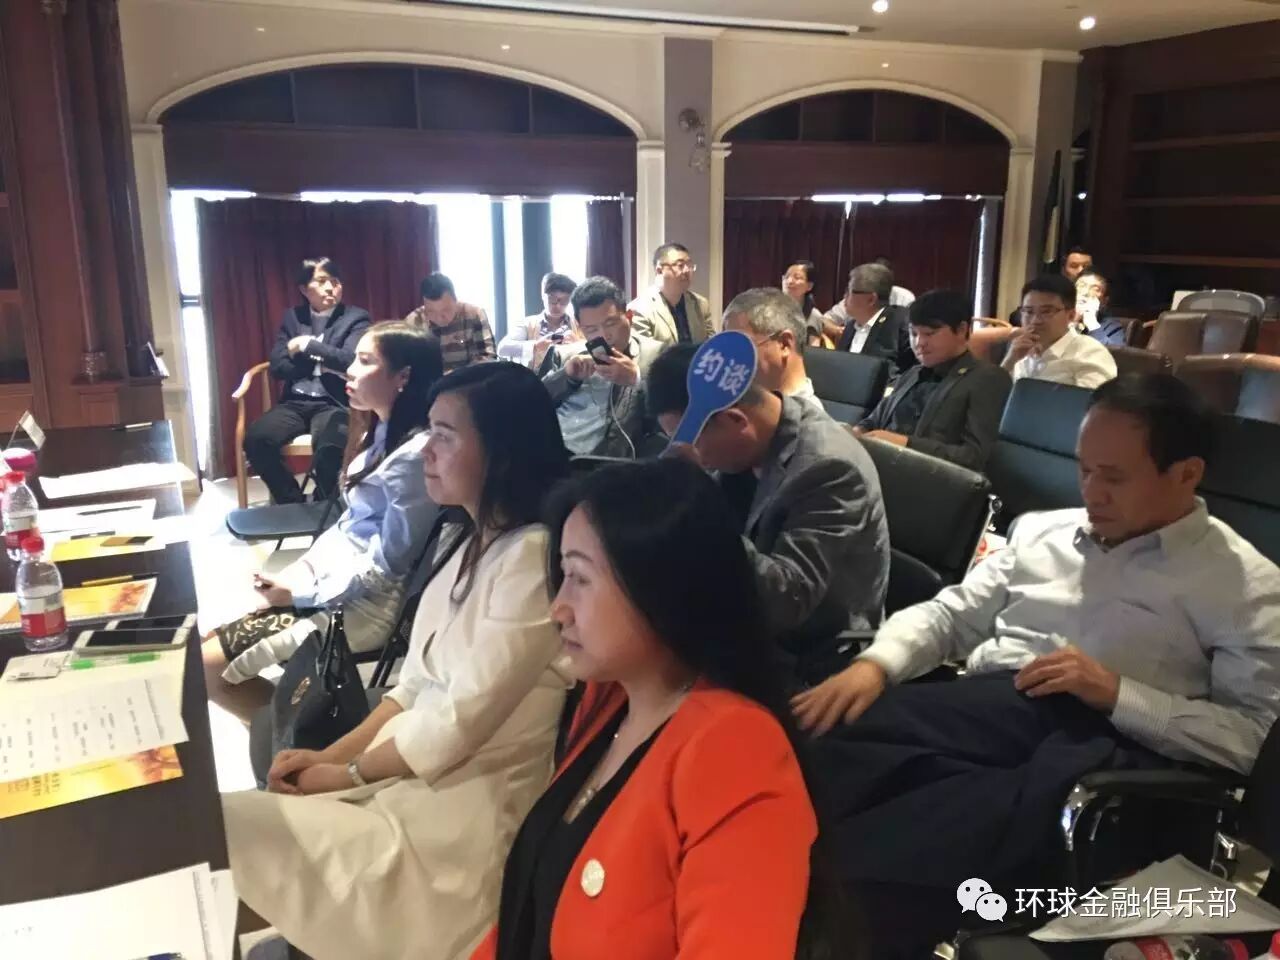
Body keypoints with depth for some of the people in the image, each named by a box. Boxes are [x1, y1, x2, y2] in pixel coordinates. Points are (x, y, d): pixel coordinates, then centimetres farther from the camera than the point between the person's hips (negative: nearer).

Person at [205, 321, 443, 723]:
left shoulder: (414, 456, -22)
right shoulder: (382, 434, 8)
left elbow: (386, 567, -20)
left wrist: (299, 592, -13)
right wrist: (301, 567, 3)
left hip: (364, 603, -9)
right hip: (334, 579, 9)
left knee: (207, 666, -8)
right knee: (210, 645, 8)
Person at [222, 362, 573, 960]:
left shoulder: (534, 556, -19)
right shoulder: (472, 545, 11)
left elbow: (463, 721, -19)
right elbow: (414, 686, 12)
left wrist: (348, 773, -6)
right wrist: (330, 755, -1)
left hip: (467, 808, -8)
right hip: (407, 772, 8)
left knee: (228, 826, -14)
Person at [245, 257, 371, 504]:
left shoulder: (356, 318, 4)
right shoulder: (292, 317, 15)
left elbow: (351, 360, -13)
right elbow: (277, 367, 7)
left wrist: (308, 346, -8)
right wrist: (324, 362, -4)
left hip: (334, 404, -4)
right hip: (295, 402, 4)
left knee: (329, 448, -36)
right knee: (255, 439, -25)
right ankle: (293, 503, -4)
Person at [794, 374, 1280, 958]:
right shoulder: (1042, 530, 22)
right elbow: (952, 614, 20)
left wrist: (1118, 693, -11)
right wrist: (876, 664, 0)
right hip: (977, 710, 5)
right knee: (810, 743, -27)